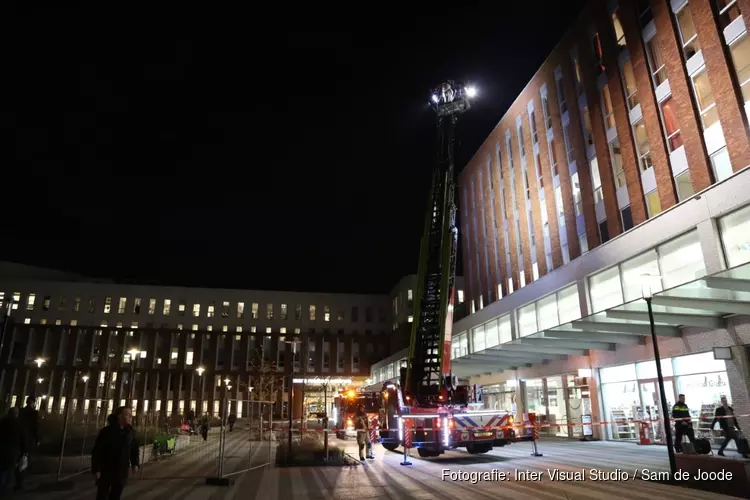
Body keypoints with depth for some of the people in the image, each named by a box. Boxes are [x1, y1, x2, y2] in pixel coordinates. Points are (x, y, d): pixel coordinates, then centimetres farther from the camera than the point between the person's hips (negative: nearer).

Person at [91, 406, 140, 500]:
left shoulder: (131, 432, 1)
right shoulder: (107, 431, -13)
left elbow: (134, 449, 10)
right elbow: (97, 451, -12)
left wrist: (135, 463, -2)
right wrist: (96, 469, -14)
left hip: (122, 472, 4)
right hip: (106, 470, -4)